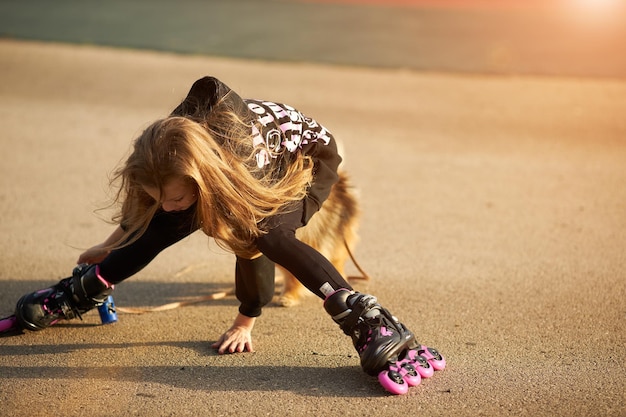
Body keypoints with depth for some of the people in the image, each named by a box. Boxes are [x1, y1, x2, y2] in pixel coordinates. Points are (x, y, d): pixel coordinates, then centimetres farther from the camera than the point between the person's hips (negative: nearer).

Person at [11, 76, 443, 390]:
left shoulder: (240, 171, -43)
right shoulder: (168, 151, -28)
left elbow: (252, 245, -27)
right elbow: (140, 209, -4)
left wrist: (245, 324, -14)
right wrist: (114, 242, 13)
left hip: (308, 155, -6)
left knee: (264, 232, -36)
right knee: (162, 230, -6)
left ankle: (370, 322, -39)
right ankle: (79, 293, 14)